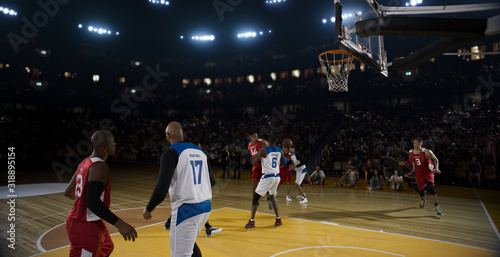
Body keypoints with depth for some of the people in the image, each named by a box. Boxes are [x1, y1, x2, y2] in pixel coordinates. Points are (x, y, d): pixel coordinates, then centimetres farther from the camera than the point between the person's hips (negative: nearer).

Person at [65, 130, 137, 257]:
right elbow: (92, 202, -33)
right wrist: (119, 224, -36)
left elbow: (68, 192, 16)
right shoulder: (100, 166, -23)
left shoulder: (84, 163, 7)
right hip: (85, 227, -10)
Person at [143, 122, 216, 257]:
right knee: (189, 242, 29)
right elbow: (212, 181, 16)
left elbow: (161, 190, -18)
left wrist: (148, 210, -2)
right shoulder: (199, 151, 11)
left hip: (186, 210, -8)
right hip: (206, 206, 8)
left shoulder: (171, 152, -11)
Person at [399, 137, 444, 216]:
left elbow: (436, 159, -6)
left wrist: (436, 168, -21)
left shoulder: (426, 152, -16)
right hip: (419, 174, 4)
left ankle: (436, 207, -13)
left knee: (430, 188, -24)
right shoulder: (411, 152, -3)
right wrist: (404, 163, -9)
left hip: (428, 172, -4)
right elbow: (410, 162, 11)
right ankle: (422, 200, 47)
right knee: (421, 191, 8)